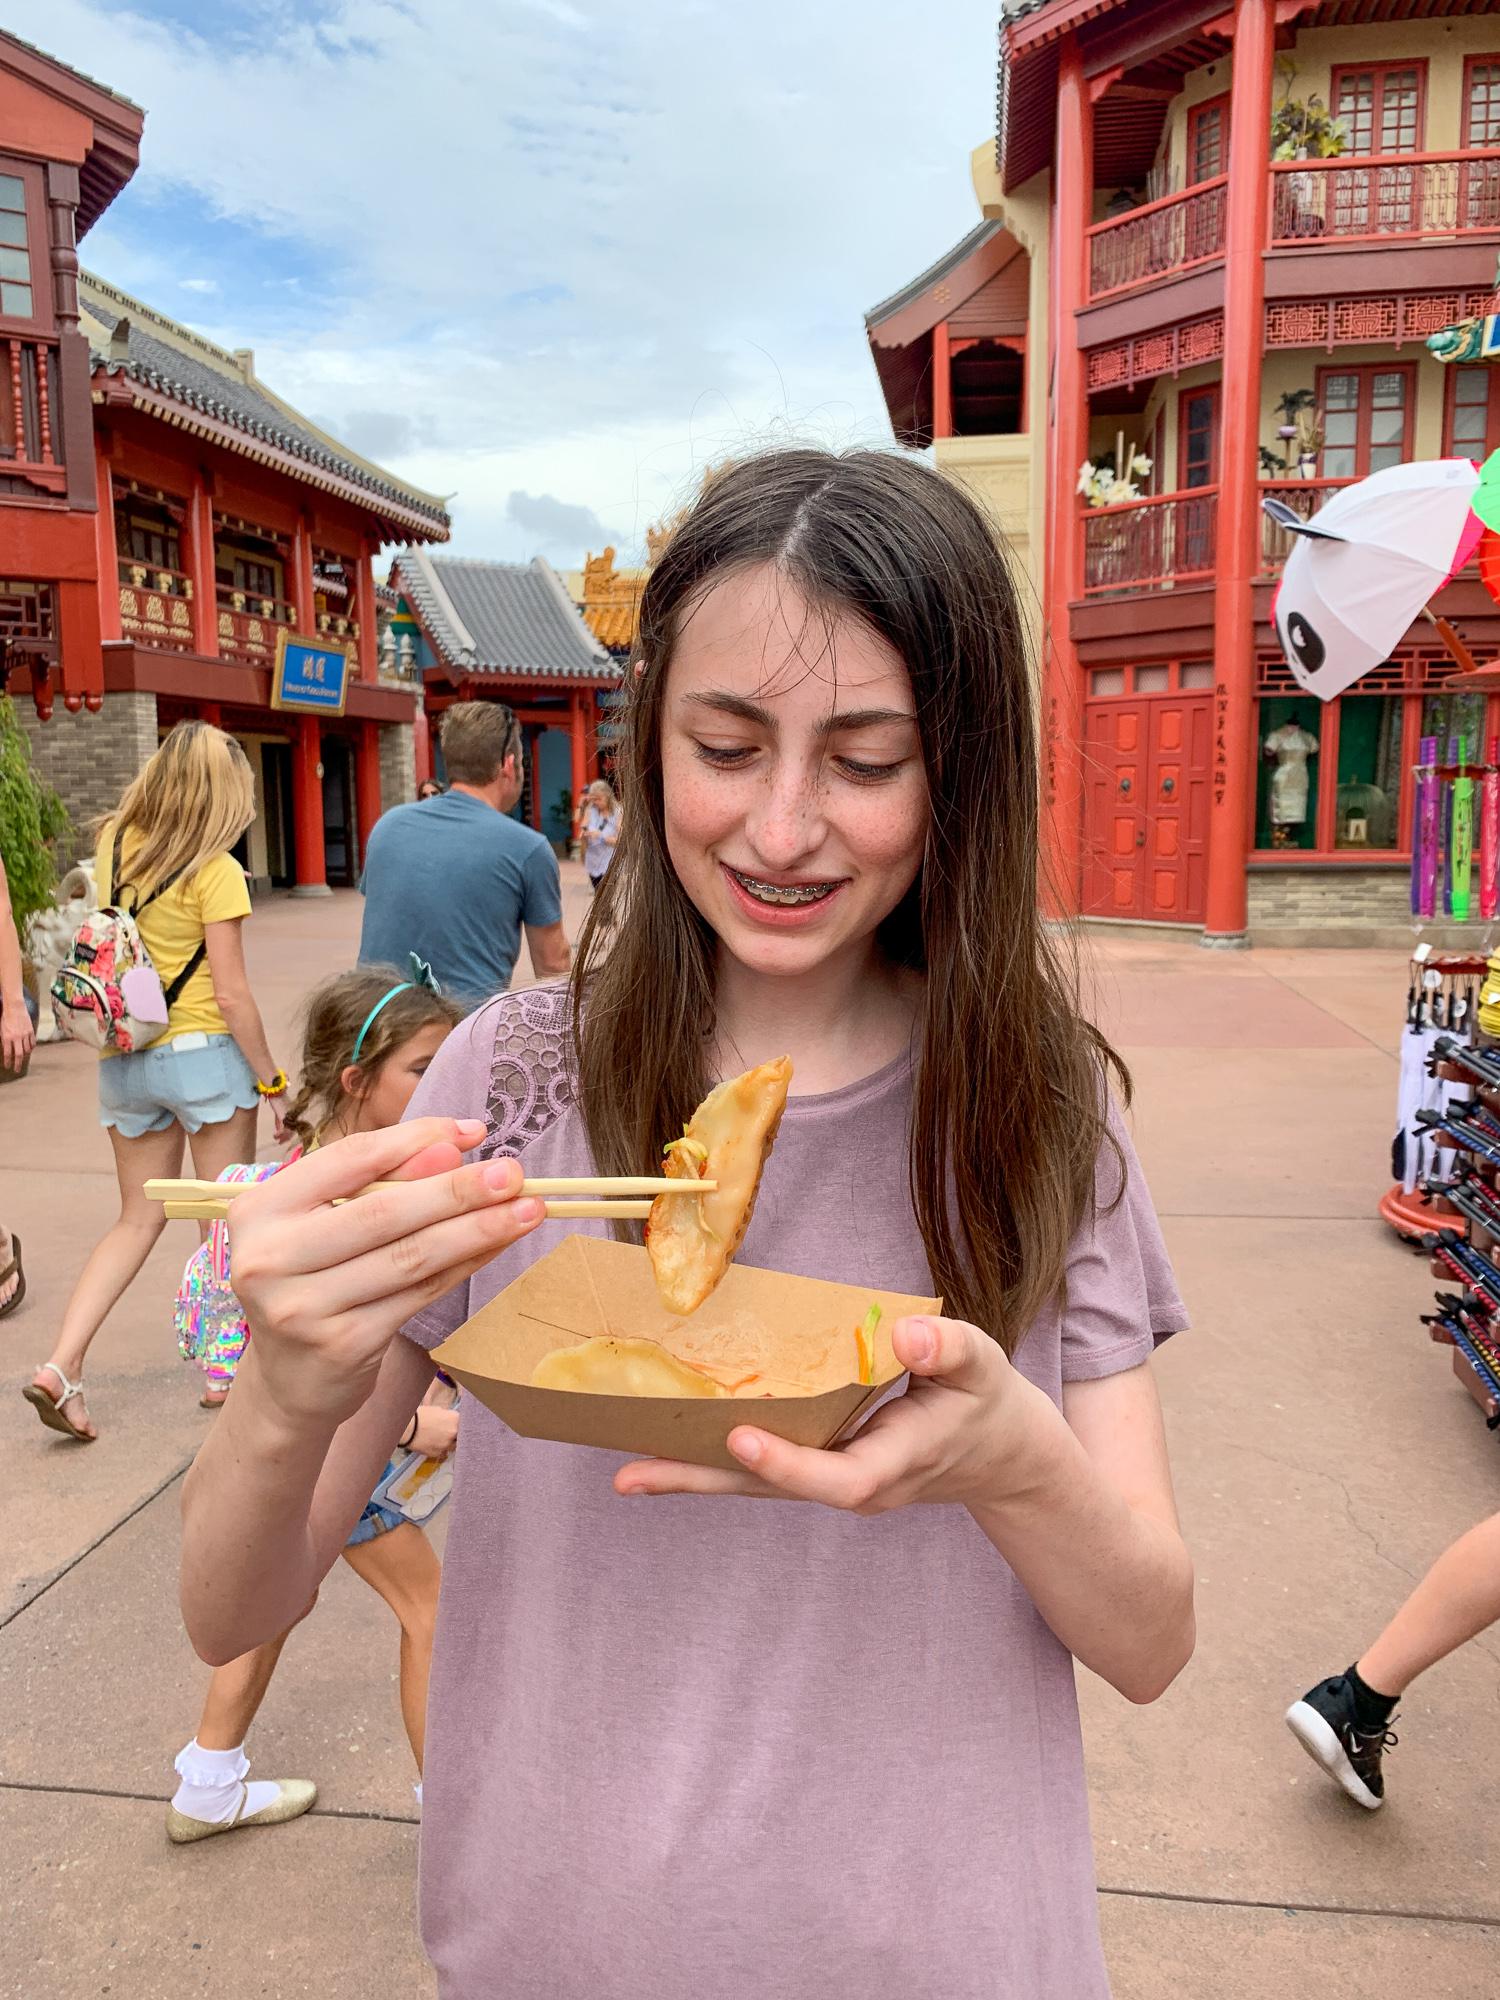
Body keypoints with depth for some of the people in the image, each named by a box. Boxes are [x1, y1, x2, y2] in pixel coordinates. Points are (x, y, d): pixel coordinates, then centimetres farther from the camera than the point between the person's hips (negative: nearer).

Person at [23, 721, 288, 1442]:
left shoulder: (113, 846, 3)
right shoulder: (214, 871, -13)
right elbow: (230, 993, -13)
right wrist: (271, 1078, -7)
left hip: (123, 1057, 6)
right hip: (203, 1054, -6)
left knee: (139, 1218, 15)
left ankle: (61, 1365, 5)